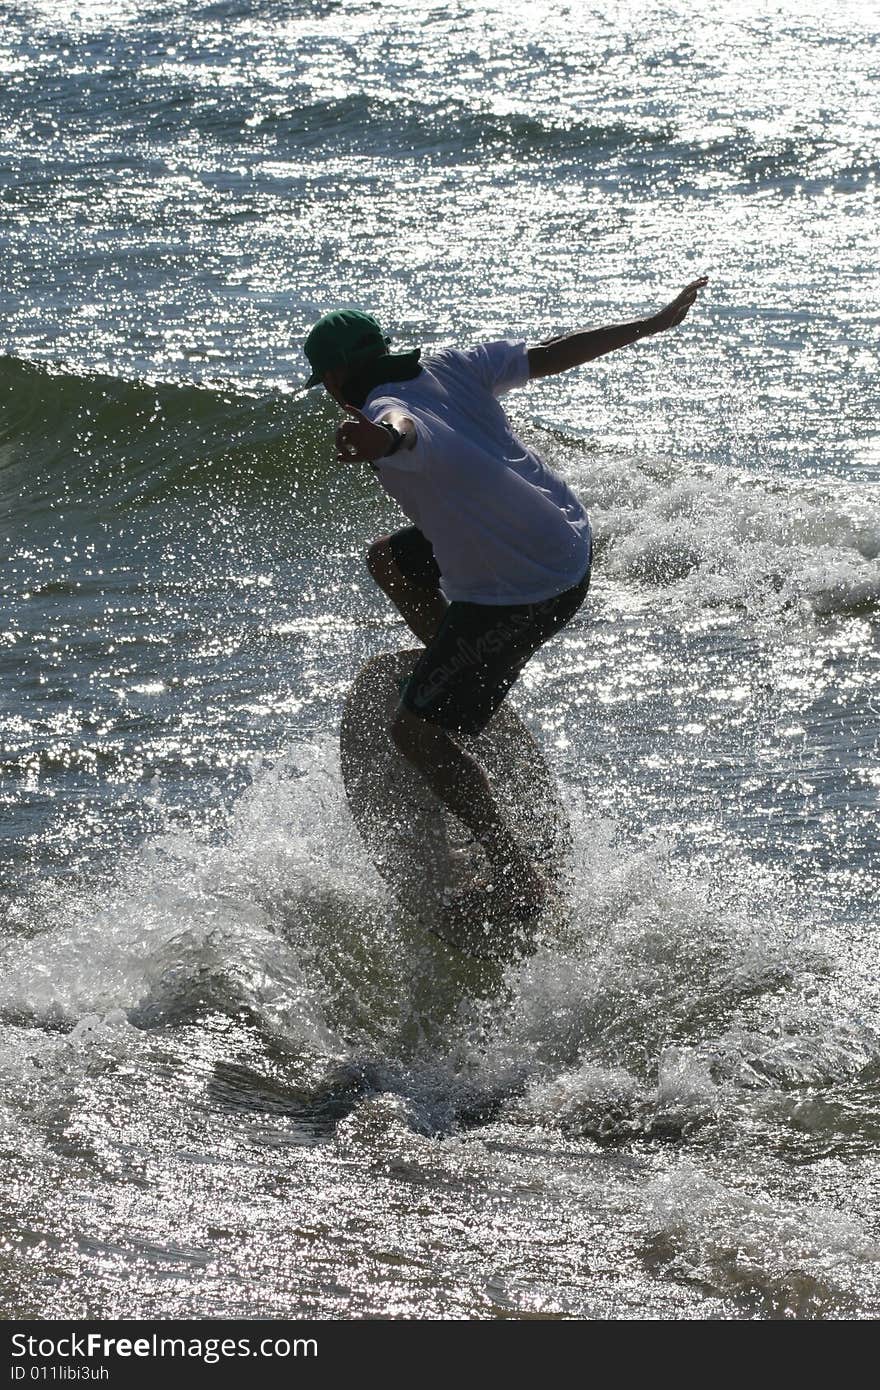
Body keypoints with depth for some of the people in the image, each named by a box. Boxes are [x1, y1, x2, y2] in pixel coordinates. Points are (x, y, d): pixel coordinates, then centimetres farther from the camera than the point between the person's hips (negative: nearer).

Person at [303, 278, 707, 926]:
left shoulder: (382, 411, -19)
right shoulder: (449, 367, 3)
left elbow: (406, 427, -45)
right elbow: (554, 353, 6)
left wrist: (384, 439, -70)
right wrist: (655, 322, 15)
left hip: (521, 592, -9)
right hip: (568, 537, 9)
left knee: (416, 729, -6)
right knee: (389, 557, 27)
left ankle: (514, 869, -7)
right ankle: (468, 678, 36)